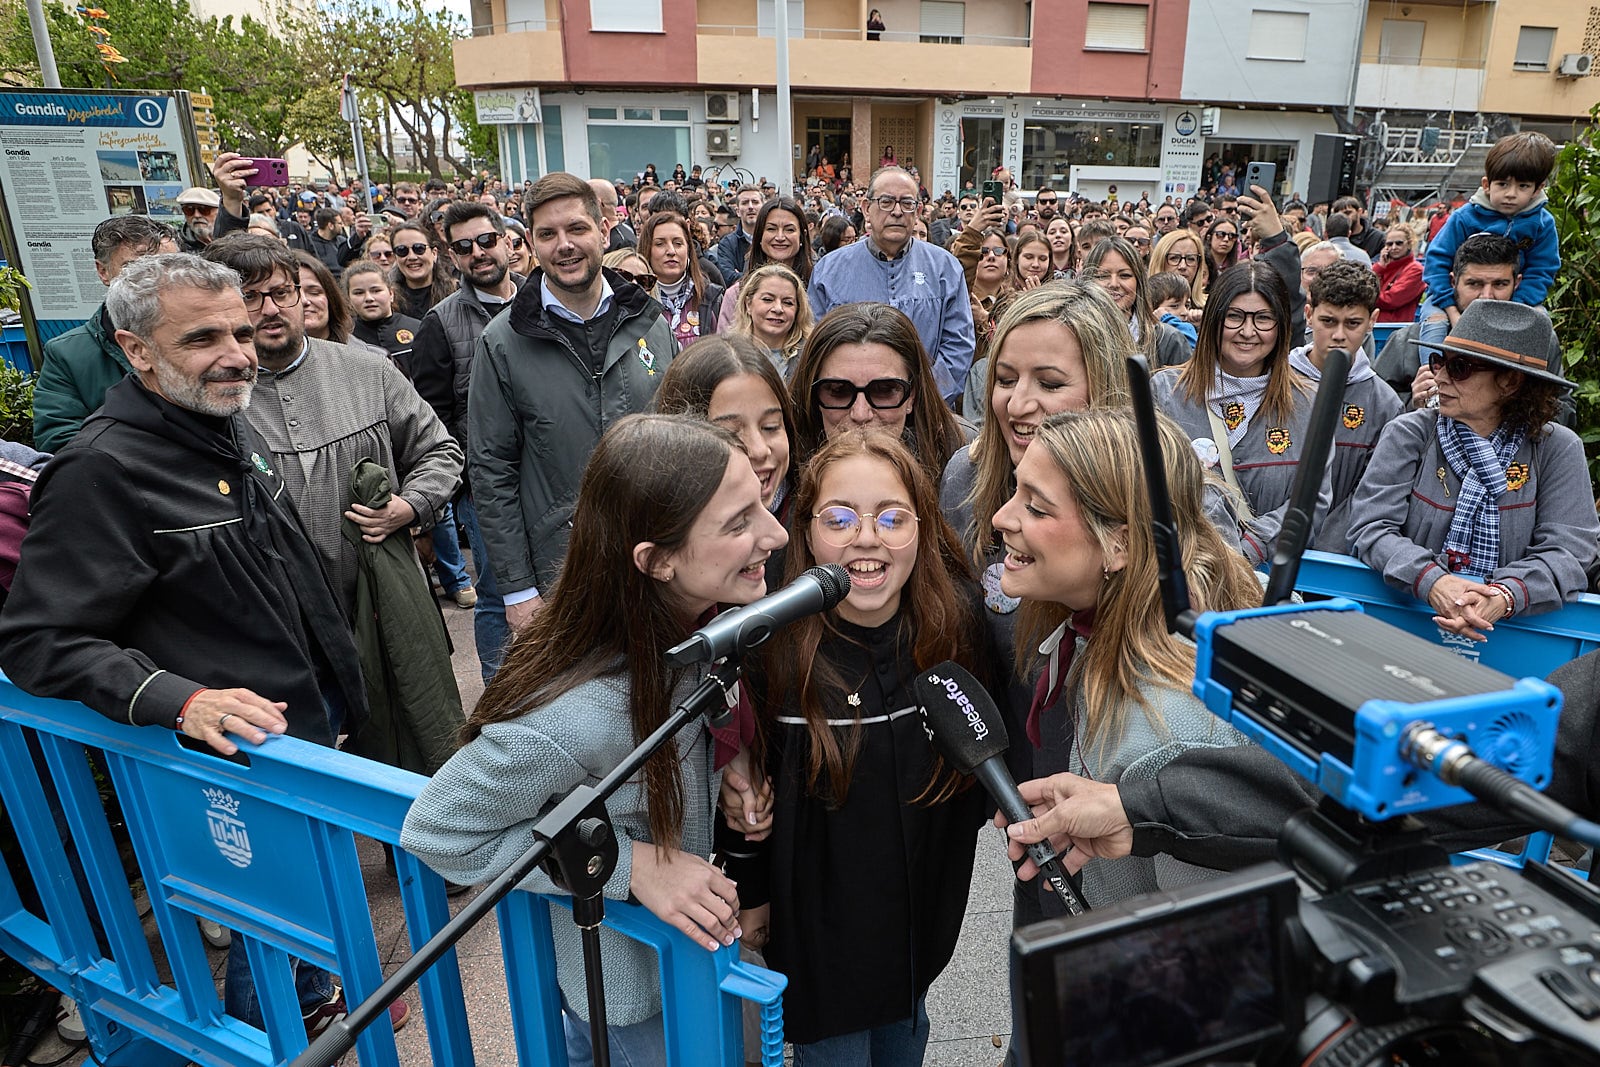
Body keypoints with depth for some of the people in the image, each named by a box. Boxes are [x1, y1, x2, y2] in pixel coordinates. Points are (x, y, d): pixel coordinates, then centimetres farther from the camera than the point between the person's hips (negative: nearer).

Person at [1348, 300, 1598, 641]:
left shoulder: (1557, 449, 5)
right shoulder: (1409, 433, 2)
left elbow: (1567, 549, -3)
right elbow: (1371, 525, -7)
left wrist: (1505, 596, -23)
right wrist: (1431, 581, -25)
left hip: (1506, 630, 1)